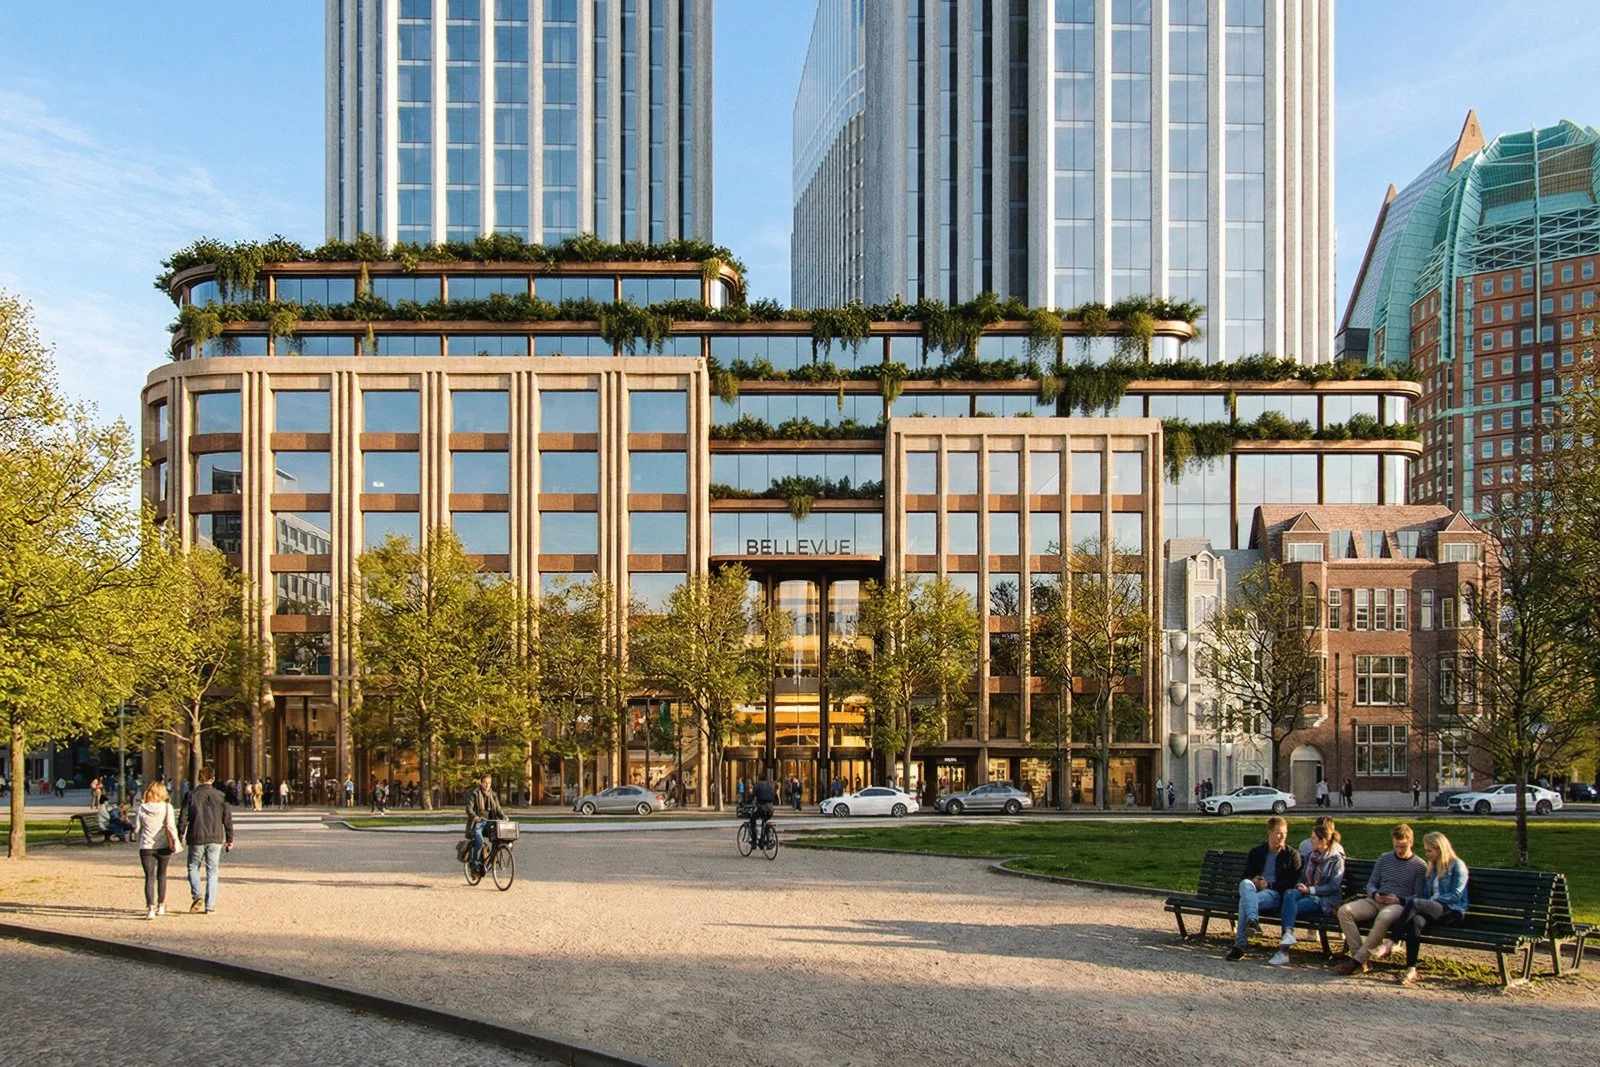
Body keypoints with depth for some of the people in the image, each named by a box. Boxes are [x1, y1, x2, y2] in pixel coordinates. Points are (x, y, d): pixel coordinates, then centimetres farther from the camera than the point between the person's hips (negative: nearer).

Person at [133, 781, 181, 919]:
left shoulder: (141, 808, -3)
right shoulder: (166, 807, -6)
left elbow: (136, 826, 3)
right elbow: (171, 826, -13)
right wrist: (175, 842, -9)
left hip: (146, 847, 0)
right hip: (163, 846, 1)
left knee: (149, 877, -1)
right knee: (161, 875, 18)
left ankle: (150, 908, -15)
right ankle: (161, 906, 26)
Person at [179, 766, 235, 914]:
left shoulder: (191, 795, -1)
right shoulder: (220, 796, 3)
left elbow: (183, 817, -2)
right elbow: (228, 818, 6)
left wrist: (180, 836, 6)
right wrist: (229, 839, 13)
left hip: (196, 838, -1)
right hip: (215, 839, 1)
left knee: (193, 867, 15)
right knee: (212, 871, 7)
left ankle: (197, 896, -6)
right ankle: (210, 906, 4)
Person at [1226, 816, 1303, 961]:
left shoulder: (1292, 855, 12)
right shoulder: (1256, 852, 23)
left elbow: (1293, 882, 2)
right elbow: (1246, 875, 23)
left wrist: (1270, 884, -11)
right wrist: (1253, 881, -3)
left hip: (1275, 893, -3)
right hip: (1254, 889, 3)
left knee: (1245, 900, -35)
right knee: (1245, 884, -37)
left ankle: (1240, 945, -46)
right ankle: (1253, 921, -59)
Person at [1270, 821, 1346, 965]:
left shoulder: (1336, 859, -3)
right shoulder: (1311, 856, 19)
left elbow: (1334, 887, -11)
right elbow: (1303, 878, 26)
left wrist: (1310, 890, -15)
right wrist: (1299, 886, 2)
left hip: (1326, 900, -6)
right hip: (1308, 893, 6)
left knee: (1290, 907, -30)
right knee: (1289, 894, -30)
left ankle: (1283, 951, -34)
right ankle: (1288, 934, -46)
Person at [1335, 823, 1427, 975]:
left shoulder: (1420, 866, 7)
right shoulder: (1384, 859, 19)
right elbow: (1371, 884, 20)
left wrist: (1399, 900, -15)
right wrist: (1375, 894, -4)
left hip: (1399, 904, -5)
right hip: (1376, 901, 5)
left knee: (1384, 918, -42)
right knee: (1344, 911, -24)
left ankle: (1357, 960, -36)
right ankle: (1359, 955, -30)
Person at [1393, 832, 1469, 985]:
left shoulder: (1457, 865, 5)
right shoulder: (1432, 868, 28)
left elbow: (1456, 896, -5)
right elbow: (1425, 895, 22)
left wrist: (1432, 900, -11)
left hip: (1452, 912, -5)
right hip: (1433, 911, 5)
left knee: (1415, 903, -34)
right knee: (1415, 921, -33)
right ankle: (1411, 969, -42)